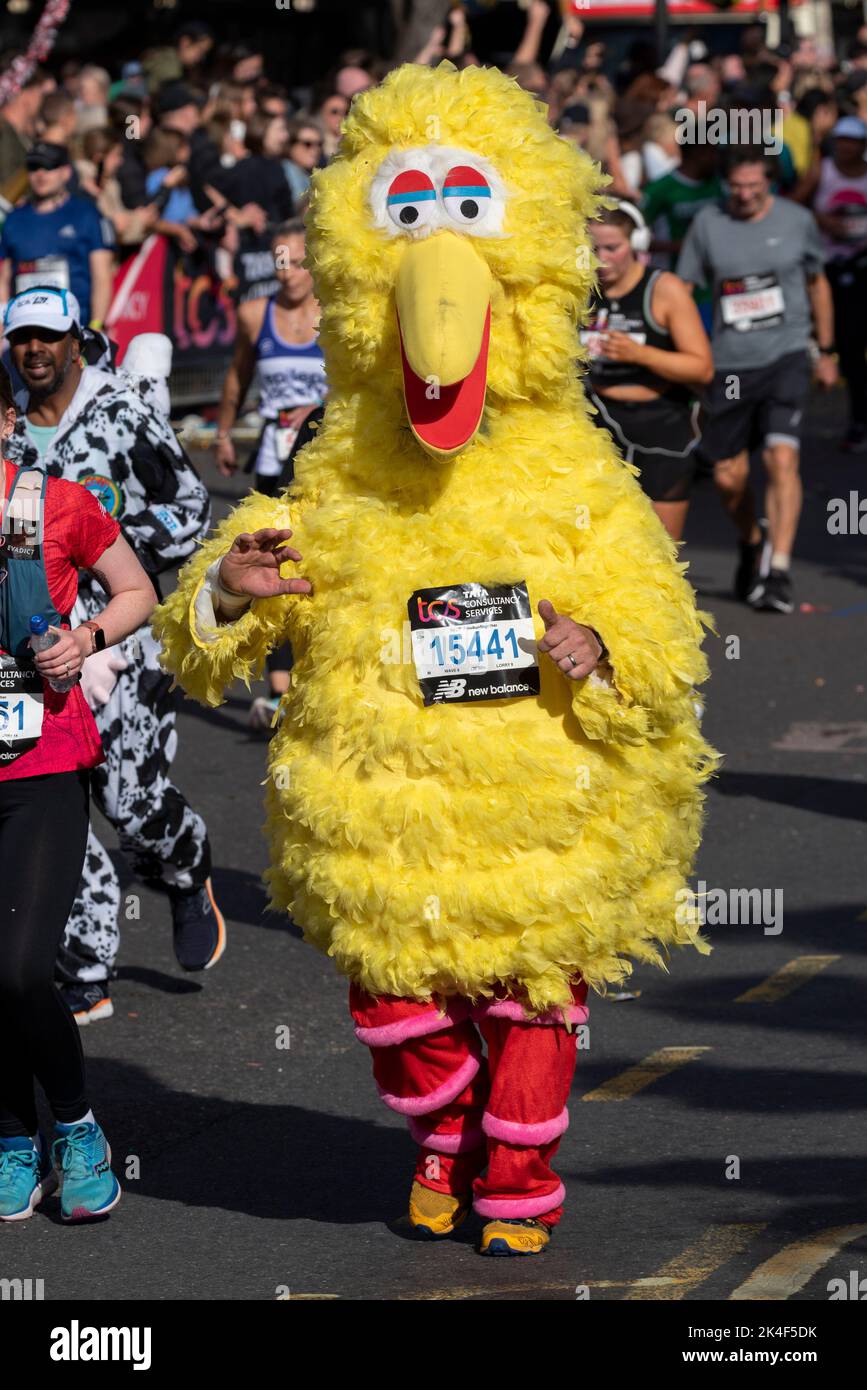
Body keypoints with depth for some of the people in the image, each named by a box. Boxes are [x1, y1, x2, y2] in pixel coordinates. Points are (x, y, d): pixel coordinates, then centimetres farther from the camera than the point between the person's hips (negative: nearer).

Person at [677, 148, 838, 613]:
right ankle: (751, 545, 36)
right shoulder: (708, 223, 0)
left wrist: (827, 351, 19)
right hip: (728, 363, 2)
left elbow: (818, 283, 16)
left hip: (786, 356, -1)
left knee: (782, 458, -18)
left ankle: (778, 570, -17)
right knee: (729, 477, 6)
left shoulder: (797, 220, 1)